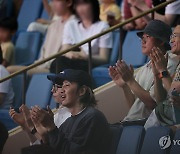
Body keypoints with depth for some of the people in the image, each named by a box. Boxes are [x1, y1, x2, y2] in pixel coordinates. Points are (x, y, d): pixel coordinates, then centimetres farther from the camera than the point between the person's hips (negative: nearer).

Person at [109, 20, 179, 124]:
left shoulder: (169, 66, -5)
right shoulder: (143, 70, 19)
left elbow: (153, 103, -13)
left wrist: (130, 81, -14)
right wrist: (124, 86, 3)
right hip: (131, 121, 8)